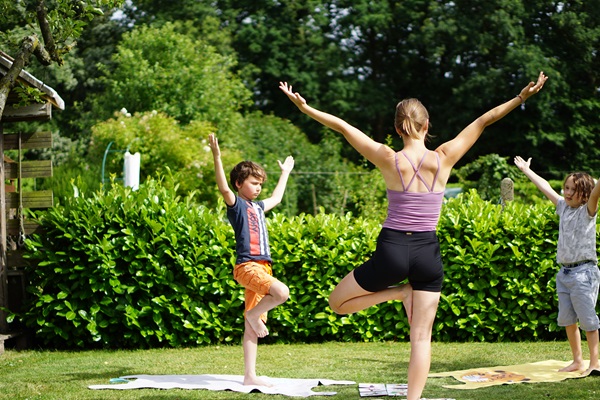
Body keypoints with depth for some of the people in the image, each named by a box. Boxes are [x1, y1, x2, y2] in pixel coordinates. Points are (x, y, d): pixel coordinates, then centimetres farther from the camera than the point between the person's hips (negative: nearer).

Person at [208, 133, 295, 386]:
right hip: (247, 266, -8)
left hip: (262, 268, 8)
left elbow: (276, 198, 43)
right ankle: (253, 315, -6)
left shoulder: (258, 207, 22)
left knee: (252, 327, 5)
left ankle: (250, 376, 5)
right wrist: (217, 157, -32)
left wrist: (285, 173, 51)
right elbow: (224, 188, -22)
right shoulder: (236, 204, -2)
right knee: (282, 292, -32)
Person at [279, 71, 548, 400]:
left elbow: (343, 127, -3)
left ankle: (399, 292, 2)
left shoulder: (389, 160, -8)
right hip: (428, 254, 2)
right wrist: (522, 97, 4)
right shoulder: (443, 159, -5)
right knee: (421, 337, 6)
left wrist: (305, 107, 3)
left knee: (337, 302, 19)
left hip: (391, 251, -2)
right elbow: (484, 121, 0)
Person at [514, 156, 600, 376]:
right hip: (564, 272, 7)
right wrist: (526, 169, 34)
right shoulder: (563, 207, 13)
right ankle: (577, 360, 17)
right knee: (567, 319, 8)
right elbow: (545, 187, 24)